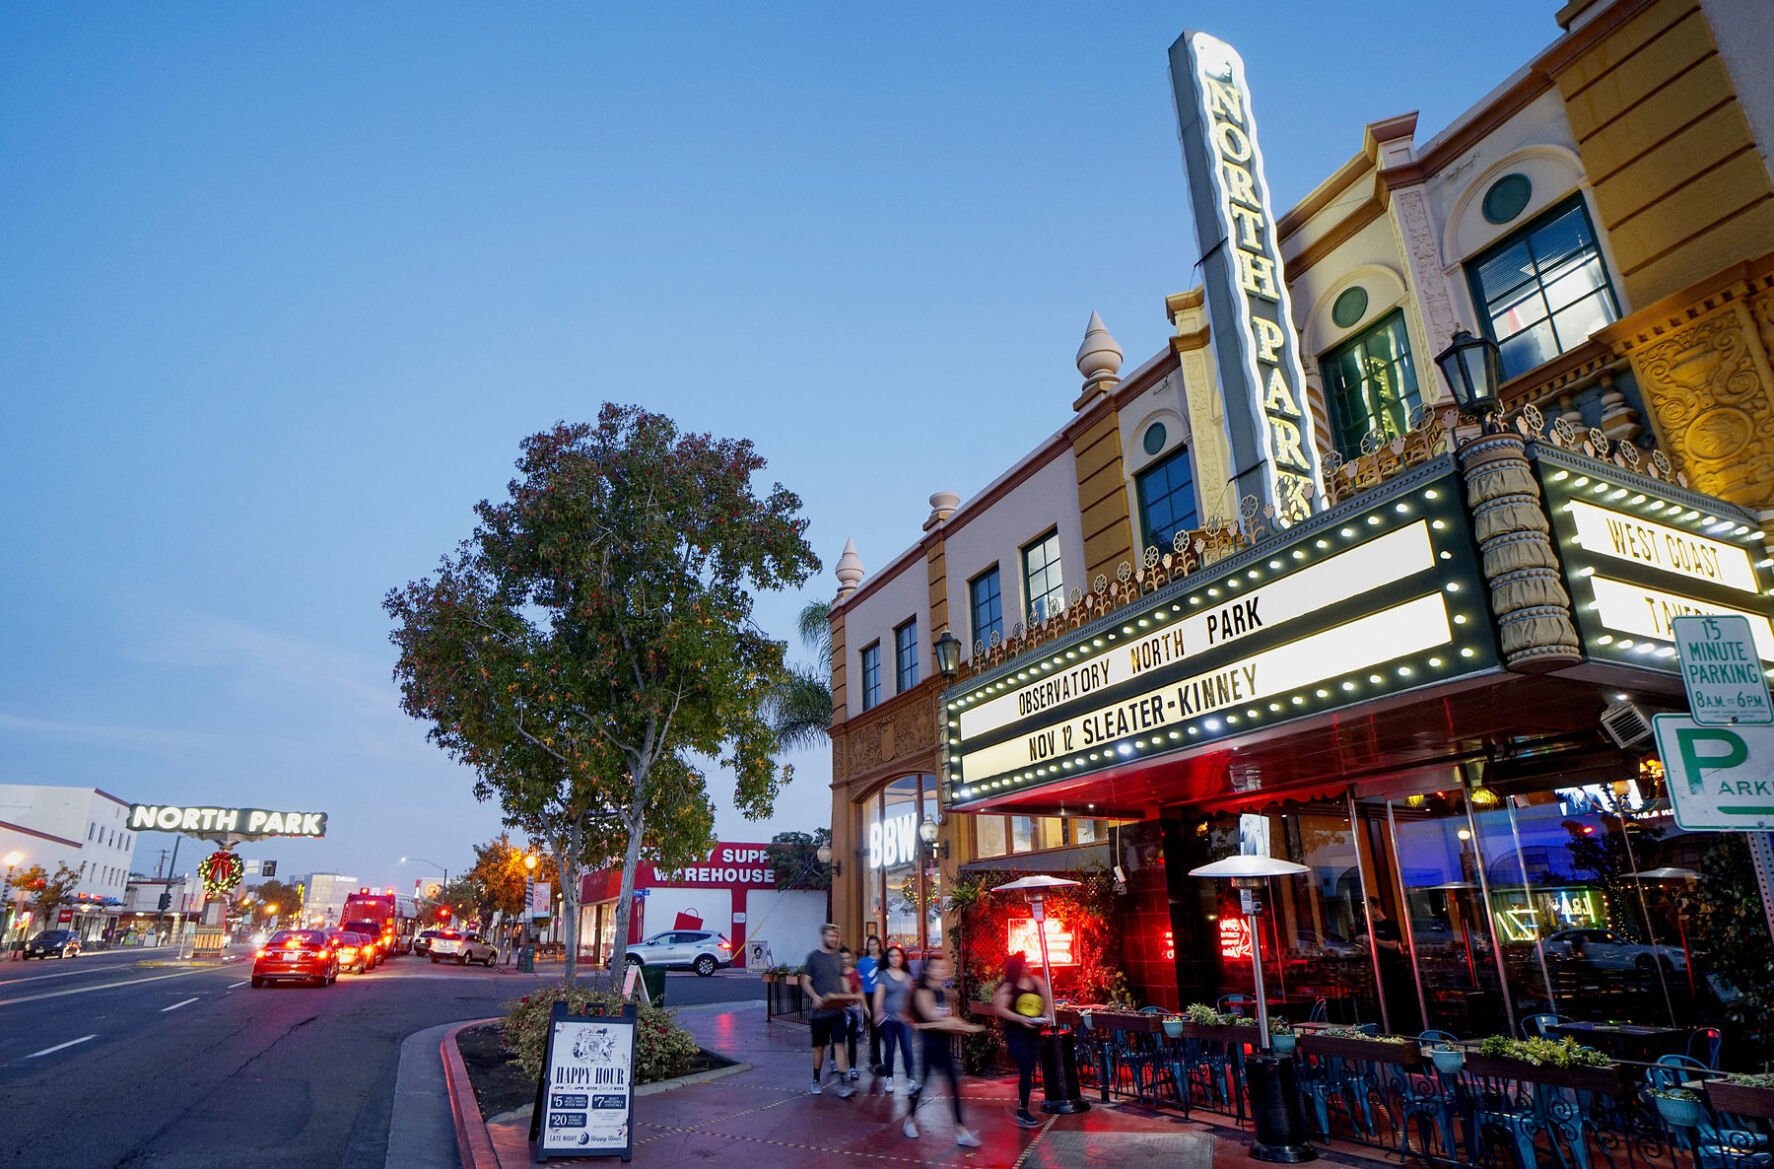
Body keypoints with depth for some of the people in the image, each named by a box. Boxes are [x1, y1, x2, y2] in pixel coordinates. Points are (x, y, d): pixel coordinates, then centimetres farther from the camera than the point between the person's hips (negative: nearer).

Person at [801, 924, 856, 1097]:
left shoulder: (838, 957, 9)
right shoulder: (813, 957, -3)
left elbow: (842, 979, 15)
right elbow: (805, 982, -4)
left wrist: (847, 995, -4)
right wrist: (815, 997, -21)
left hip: (837, 1009, 2)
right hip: (819, 1010, -2)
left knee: (839, 1044, -4)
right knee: (819, 1046, 10)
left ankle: (843, 1084, -4)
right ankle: (816, 1080, 28)